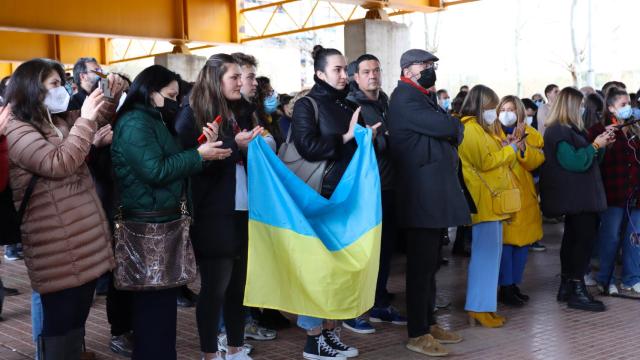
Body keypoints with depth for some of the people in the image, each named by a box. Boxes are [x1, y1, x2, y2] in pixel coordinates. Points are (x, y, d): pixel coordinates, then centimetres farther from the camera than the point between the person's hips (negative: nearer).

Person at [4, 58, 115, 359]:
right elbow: (58, 165, -23)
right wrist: (85, 119, -20)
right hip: (57, 245, -8)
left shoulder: (64, 121, 14)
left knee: (78, 319, 16)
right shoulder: (16, 130, -10)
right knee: (60, 323, 1)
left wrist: (109, 98, 9)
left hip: (88, 236, 8)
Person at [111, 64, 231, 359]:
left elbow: (169, 161, 18)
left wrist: (201, 149, 2)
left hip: (162, 218, 10)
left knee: (163, 295, 17)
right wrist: (198, 155, -17)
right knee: (153, 298, -2)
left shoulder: (151, 120, 16)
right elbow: (155, 170, -23)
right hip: (149, 223, -10)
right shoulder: (135, 123, -15)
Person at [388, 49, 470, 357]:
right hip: (422, 195, -10)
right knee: (421, 265, -4)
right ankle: (417, 334, 3)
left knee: (430, 264, 15)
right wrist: (454, 124, 1)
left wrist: (449, 128, -3)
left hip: (436, 193, 10)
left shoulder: (423, 98, 21)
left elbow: (452, 133, 18)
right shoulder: (405, 99, -12)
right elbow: (448, 128, -20)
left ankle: (429, 323, 24)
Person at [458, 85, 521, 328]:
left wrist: (506, 148, 6)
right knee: (485, 253, -9)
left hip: (492, 201, 10)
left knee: (490, 253, 11)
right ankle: (478, 308, -6)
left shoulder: (482, 128, 22)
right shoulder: (470, 128, -11)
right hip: (484, 201, -10)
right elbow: (486, 162, -17)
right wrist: (510, 149, -6)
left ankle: (485, 306, 16)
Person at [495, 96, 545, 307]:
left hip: (525, 197, 5)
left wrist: (522, 146, -19)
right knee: (506, 242, -7)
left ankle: (514, 284, 23)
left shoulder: (531, 135, 12)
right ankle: (505, 288, 3)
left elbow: (536, 161, -5)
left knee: (523, 243, 10)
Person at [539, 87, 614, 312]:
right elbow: (575, 162, -23)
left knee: (572, 238, 14)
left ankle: (566, 286, 21)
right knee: (586, 236, -11)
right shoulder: (559, 132, -16)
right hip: (575, 197, -11)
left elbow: (586, 159, 22)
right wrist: (595, 145, -14)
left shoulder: (568, 130, 16)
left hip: (575, 197, 11)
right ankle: (577, 290, -8)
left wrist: (601, 144, 8)